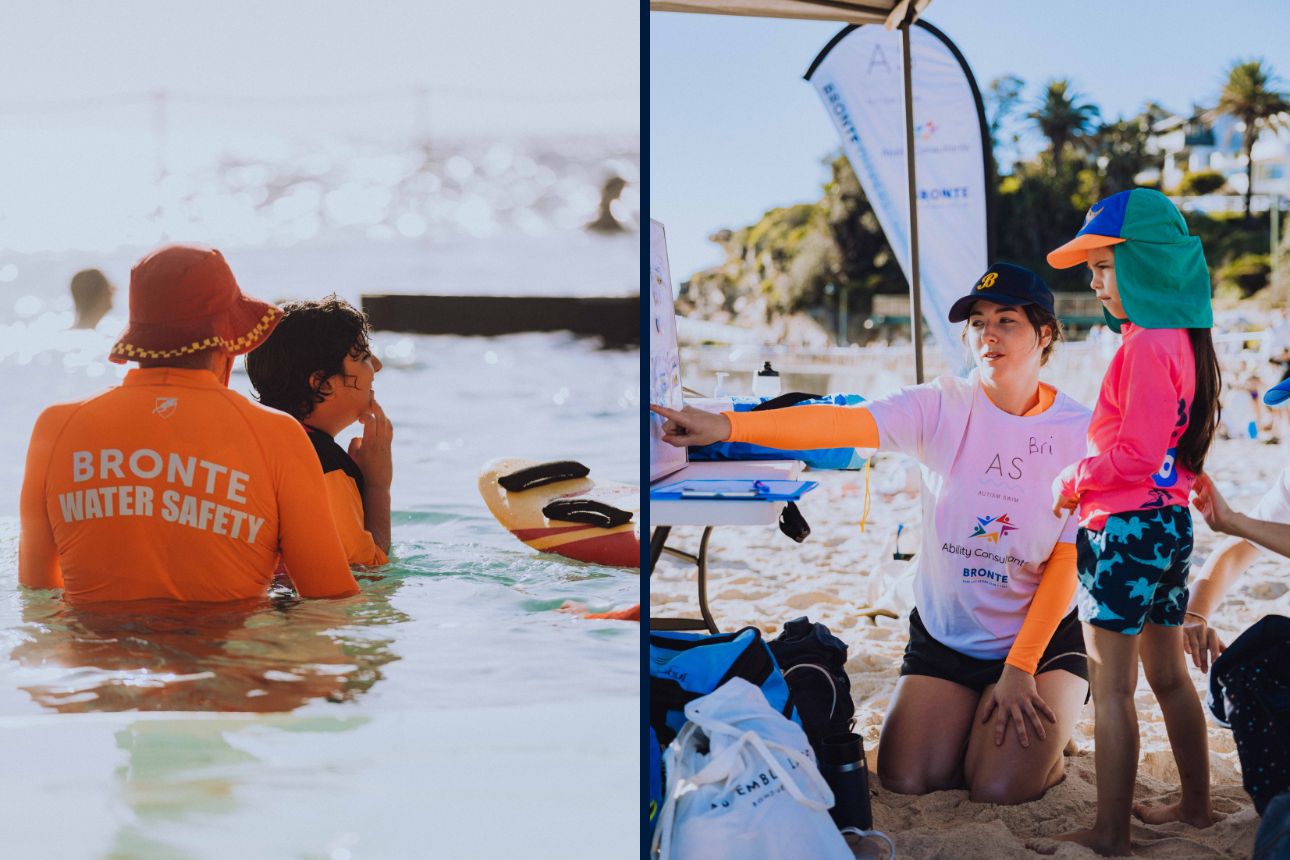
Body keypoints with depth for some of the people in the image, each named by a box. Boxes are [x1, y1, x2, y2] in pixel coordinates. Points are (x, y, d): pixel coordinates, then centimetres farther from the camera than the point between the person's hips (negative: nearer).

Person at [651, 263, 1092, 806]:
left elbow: (1068, 559, -9)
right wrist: (725, 425, -44)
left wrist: (1020, 668, -16)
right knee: (906, 780, -9)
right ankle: (970, 721, 22)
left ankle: (1048, 735, 18)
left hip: (1043, 637, -1)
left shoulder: (1080, 432, -10)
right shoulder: (940, 407, -11)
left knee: (1000, 789, -16)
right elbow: (841, 425, -28)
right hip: (943, 633, 2)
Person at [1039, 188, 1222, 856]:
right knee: (1168, 675, 19)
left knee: (1111, 687, -3)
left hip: (1126, 526, -10)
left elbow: (1137, 453, -23)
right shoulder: (1182, 340, 10)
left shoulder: (1147, 346, -19)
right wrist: (1089, 481, 13)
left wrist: (1072, 481, -9)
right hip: (1170, 523, 10)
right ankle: (1196, 805, 30)